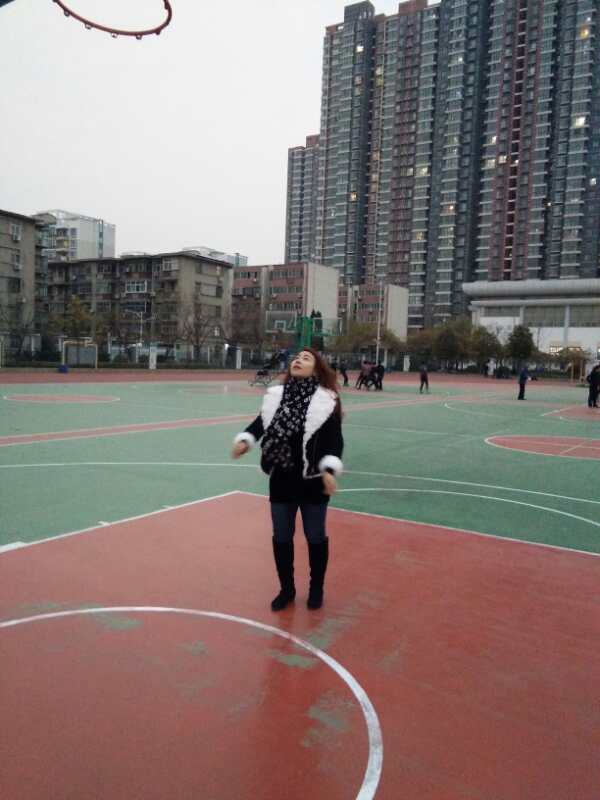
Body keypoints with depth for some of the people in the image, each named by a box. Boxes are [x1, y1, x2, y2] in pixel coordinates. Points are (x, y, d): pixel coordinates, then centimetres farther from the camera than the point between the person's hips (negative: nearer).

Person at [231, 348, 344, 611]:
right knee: (281, 537, 15)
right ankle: (286, 589, 36)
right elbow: (262, 422, 6)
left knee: (315, 537, 13)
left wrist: (329, 470, -26)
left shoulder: (326, 401, -11)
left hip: (313, 481, -3)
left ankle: (316, 589, 36)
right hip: (281, 480, 4)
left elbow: (334, 440, -14)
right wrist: (245, 440, -13)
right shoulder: (276, 395, -1)